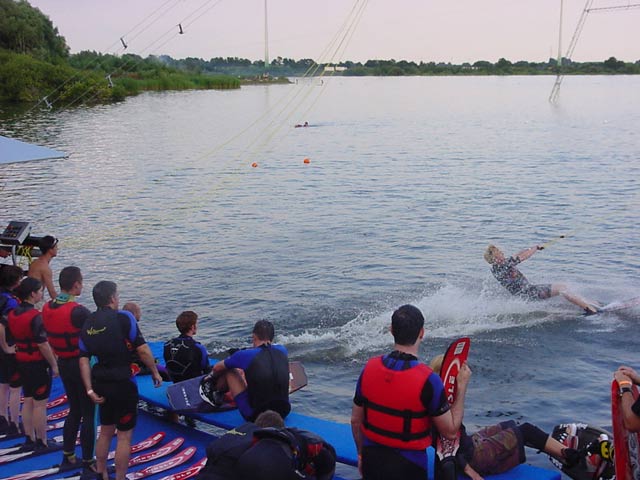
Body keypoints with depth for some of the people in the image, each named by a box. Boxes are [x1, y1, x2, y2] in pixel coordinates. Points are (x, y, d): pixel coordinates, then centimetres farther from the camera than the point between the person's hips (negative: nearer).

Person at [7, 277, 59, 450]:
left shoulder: (13, 313, 4)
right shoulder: (35, 316, -21)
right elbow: (43, 345, -21)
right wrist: (54, 365, -13)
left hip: (22, 363, 8)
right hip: (38, 364, -8)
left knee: (28, 401, 16)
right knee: (40, 404, 1)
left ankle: (29, 439, 23)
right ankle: (42, 442, 9)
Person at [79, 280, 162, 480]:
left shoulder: (87, 324, 5)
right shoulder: (123, 318, -13)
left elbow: (84, 360, 2)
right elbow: (142, 349, -15)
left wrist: (90, 390, 4)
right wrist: (155, 372, -2)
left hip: (101, 384, 7)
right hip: (123, 385, -6)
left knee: (105, 431, 22)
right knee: (124, 435, 5)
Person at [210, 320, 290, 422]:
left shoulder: (246, 355, -12)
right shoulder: (282, 351, 0)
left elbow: (217, 368, 8)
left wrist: (213, 376, 30)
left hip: (254, 415, -4)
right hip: (283, 413, 5)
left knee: (230, 371, 12)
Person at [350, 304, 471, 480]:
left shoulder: (370, 368, -7)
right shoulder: (428, 380, -21)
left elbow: (356, 420, 4)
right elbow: (451, 431, -10)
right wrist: (462, 386, -3)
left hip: (372, 460, 4)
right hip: (408, 466, -4)